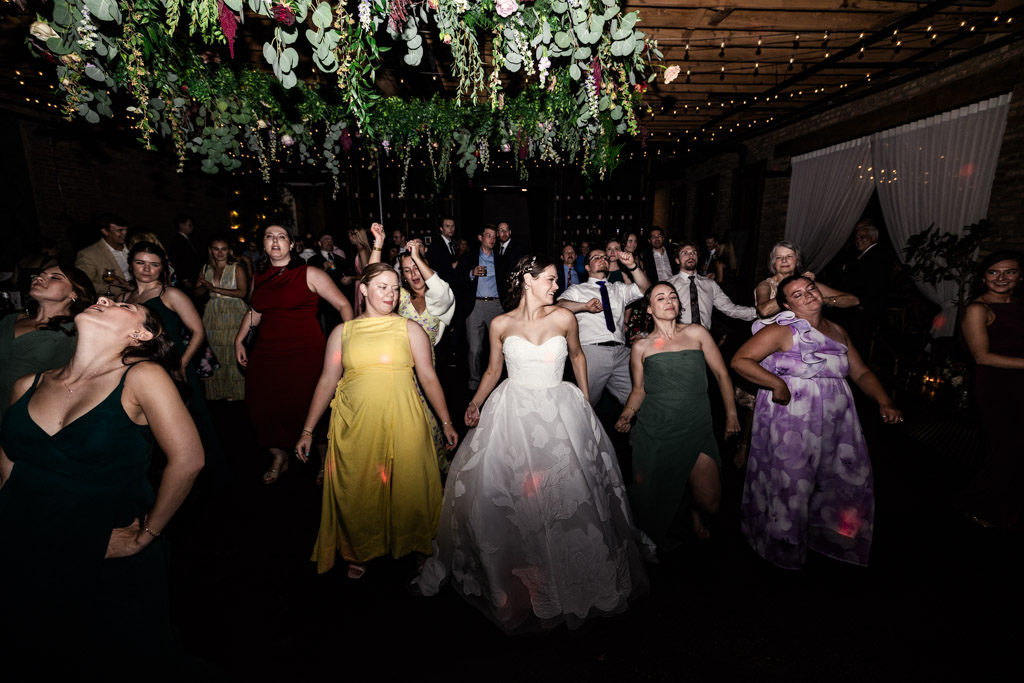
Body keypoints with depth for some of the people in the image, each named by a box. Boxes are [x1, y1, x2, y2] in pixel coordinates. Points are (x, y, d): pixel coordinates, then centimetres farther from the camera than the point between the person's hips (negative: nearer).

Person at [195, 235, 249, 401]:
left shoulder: (237, 269, 0)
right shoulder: (206, 269, 14)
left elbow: (242, 292, -12)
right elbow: (197, 292, 16)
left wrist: (215, 288, -12)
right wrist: (205, 286, -6)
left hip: (234, 315, -4)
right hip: (212, 316, 4)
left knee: (233, 354, -6)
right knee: (213, 355, 1)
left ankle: (234, 392, 6)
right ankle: (215, 391, 12)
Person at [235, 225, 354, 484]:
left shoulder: (309, 274, -3)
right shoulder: (259, 277, 13)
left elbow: (343, 305, -5)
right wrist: (239, 340, 20)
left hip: (305, 353, -5)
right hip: (266, 353, 5)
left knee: (307, 407, -7)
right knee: (262, 408, 5)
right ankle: (279, 458, 31)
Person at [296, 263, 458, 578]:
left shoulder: (410, 329, 5)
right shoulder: (342, 332, 9)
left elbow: (428, 378, 3)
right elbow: (327, 382, 10)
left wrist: (446, 422, 0)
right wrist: (308, 430, 8)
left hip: (402, 424, -1)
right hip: (354, 426, 2)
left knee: (405, 489, 5)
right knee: (357, 492, 10)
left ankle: (406, 546, 33)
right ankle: (360, 552, 36)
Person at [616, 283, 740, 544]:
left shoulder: (697, 333, 6)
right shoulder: (641, 346, 5)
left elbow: (721, 375, 9)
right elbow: (639, 389, 10)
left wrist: (731, 414, 5)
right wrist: (627, 413, -8)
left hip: (697, 431, 1)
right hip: (655, 433, 0)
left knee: (709, 503, -5)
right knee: (654, 499, 5)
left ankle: (693, 509, 34)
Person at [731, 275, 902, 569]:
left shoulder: (838, 332, 13)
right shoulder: (781, 331, -8)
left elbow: (861, 373, 15)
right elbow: (740, 360, -15)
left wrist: (884, 401, -1)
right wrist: (777, 384, -22)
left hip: (837, 421, 6)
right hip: (792, 421, -6)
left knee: (851, 481, 11)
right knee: (792, 487, 1)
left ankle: (831, 540, 36)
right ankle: (786, 548, 25)